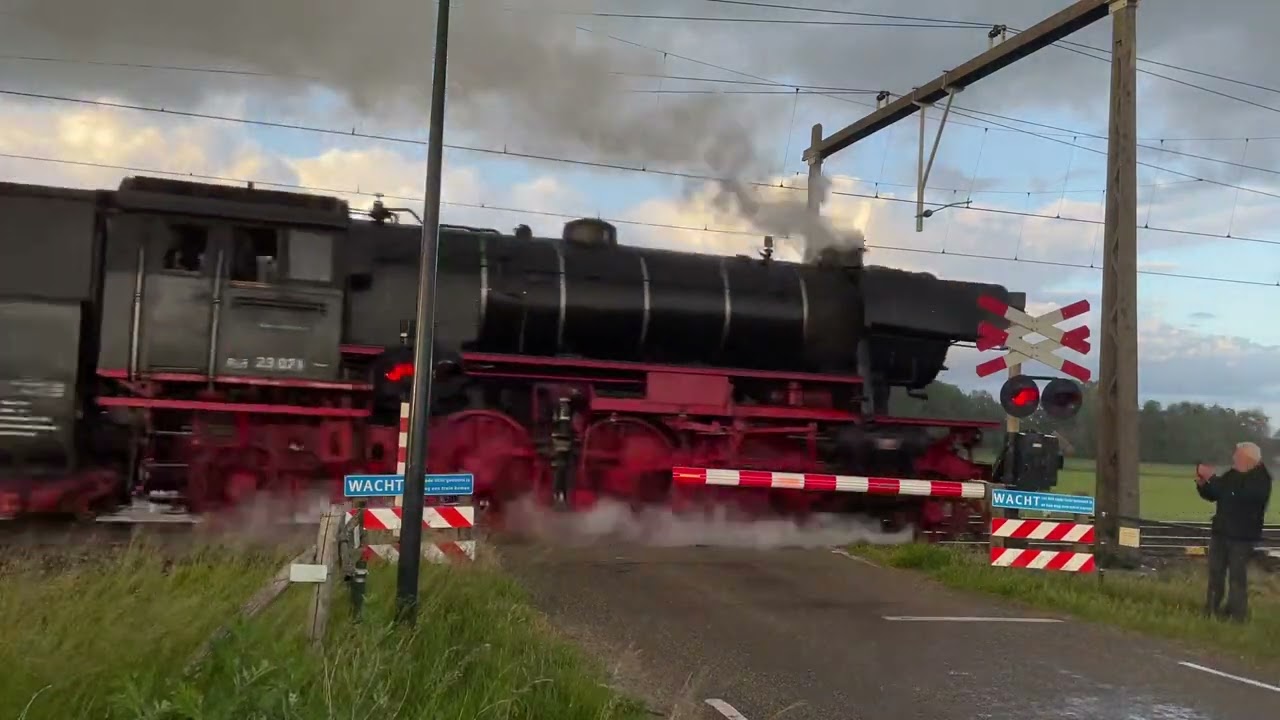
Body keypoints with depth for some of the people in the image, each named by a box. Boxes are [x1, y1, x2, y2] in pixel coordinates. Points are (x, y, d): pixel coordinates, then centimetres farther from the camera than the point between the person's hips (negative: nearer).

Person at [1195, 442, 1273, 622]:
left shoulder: (1261, 479, -13)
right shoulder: (1233, 474, 6)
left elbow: (1234, 494, -29)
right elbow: (1213, 495, 17)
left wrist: (1212, 477, -24)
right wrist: (1202, 484, -3)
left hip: (1242, 536, -7)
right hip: (1220, 532, 7)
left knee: (1238, 577, -5)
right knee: (1215, 573, 11)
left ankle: (1236, 617, 1)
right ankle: (1211, 612, 20)